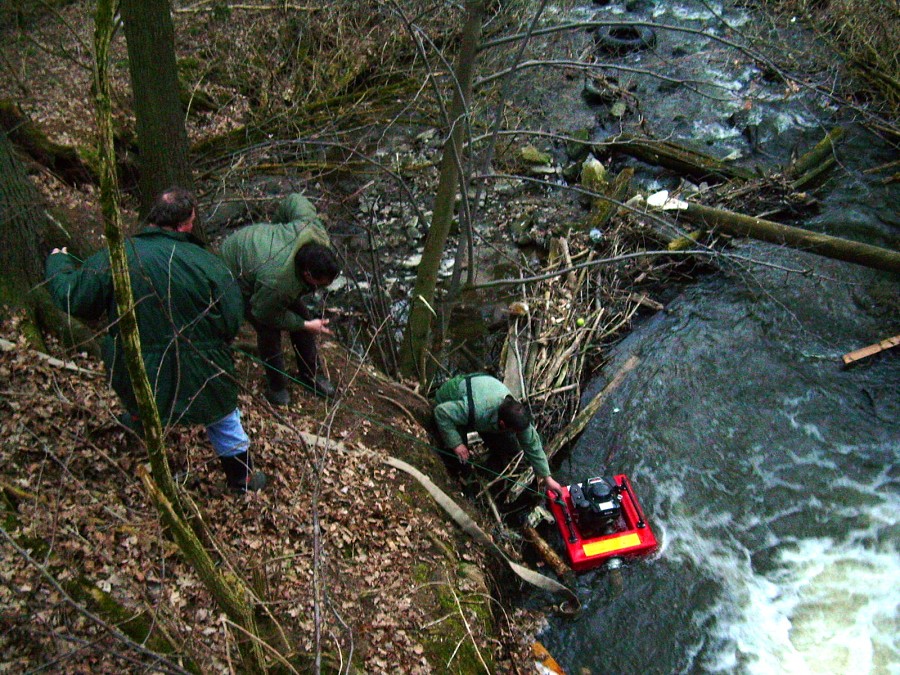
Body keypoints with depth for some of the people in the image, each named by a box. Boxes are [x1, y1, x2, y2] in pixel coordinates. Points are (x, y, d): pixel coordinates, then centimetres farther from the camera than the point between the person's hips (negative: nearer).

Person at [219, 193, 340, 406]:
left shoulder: (315, 232, -33)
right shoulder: (277, 283, -47)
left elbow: (294, 201, -15)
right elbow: (265, 314, -25)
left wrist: (279, 226, 4)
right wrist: (306, 326, -18)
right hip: (238, 274, -7)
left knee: (301, 314, 8)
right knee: (269, 331, -9)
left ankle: (310, 373, 27)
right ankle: (276, 385, 16)